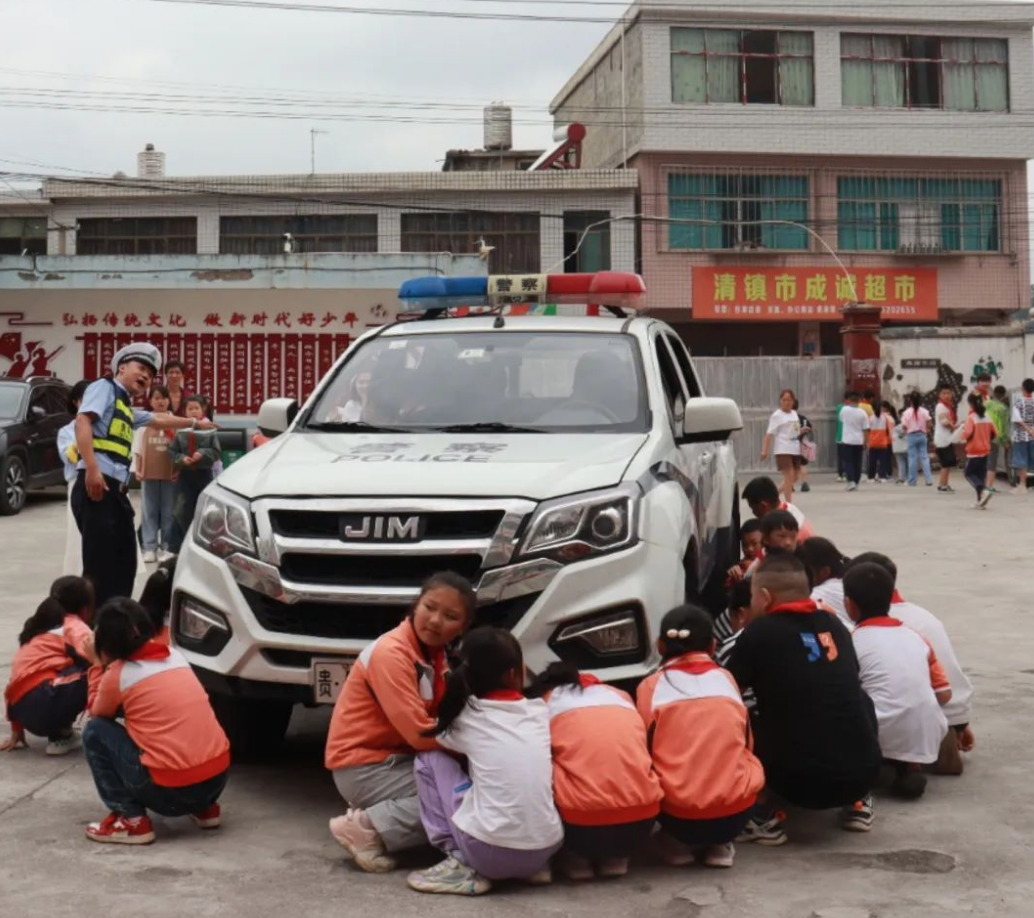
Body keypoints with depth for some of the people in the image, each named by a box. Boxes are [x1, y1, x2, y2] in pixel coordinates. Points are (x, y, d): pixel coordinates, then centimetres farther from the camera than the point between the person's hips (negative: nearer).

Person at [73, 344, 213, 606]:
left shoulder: (128, 409, 26)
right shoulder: (104, 387, 2)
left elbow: (160, 420, 44)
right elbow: (83, 421, -13)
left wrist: (195, 423, 57)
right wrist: (92, 469, -24)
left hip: (116, 489, 10)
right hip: (97, 485, -9)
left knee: (124, 564, 10)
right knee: (99, 566, -12)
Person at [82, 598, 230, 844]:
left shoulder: (117, 674, -1)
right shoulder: (175, 656, 14)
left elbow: (97, 714, 19)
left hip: (171, 790, -6)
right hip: (218, 778, 6)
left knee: (95, 732, 10)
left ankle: (131, 820, 3)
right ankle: (204, 808, 23)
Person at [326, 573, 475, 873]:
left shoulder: (434, 652, 6)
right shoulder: (391, 653, -21)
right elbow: (420, 734, -25)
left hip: (398, 759, 9)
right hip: (363, 768, -9)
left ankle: (378, 809, 4)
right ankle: (368, 828, -13)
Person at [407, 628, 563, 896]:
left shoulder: (466, 717, 3)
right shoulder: (540, 711, 8)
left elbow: (427, 741, 23)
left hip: (491, 852, -4)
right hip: (546, 849, 4)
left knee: (429, 759, 12)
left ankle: (461, 866, 6)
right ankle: (534, 866, 16)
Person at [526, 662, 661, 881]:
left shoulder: (545, 703, 15)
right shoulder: (620, 695, 24)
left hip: (582, 828, -3)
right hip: (641, 825, 3)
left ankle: (578, 858, 13)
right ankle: (615, 858, 16)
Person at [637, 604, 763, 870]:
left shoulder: (651, 686, 4)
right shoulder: (726, 679, 12)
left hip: (679, 816, -1)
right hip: (736, 813, 1)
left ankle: (682, 844, 10)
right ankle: (720, 844, 15)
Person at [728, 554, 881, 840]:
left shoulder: (760, 632, -3)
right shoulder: (833, 625, 12)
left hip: (800, 782, -4)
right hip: (864, 773, 5)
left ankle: (762, 816, 2)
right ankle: (858, 804, 24)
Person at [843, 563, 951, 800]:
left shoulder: (851, 642, 2)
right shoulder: (917, 638, 15)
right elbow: (944, 695, 14)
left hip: (881, 742, -3)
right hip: (926, 742, 4)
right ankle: (908, 769, 10)